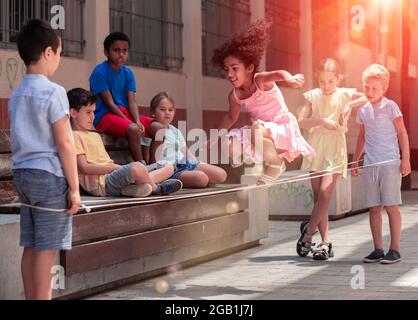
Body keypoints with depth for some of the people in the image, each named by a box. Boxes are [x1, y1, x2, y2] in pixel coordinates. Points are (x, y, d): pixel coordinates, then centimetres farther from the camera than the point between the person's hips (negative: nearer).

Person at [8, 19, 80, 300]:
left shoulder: (17, 95, 12)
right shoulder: (53, 92, -11)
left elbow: (21, 140, 14)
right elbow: (64, 144, -13)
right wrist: (74, 187, -9)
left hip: (23, 173, 8)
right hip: (50, 175, -7)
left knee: (31, 247, 10)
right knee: (46, 249, -3)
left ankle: (31, 298, 15)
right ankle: (41, 298, -1)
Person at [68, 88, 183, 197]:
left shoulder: (95, 135, 31)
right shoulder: (74, 136, 1)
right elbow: (84, 167, -11)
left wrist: (118, 167, 3)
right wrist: (116, 167, -14)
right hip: (101, 183, -10)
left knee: (168, 166, 4)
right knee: (137, 168, -39)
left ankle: (131, 186, -19)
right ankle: (156, 188, -7)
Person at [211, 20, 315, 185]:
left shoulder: (260, 80, -20)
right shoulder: (234, 96, -2)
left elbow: (278, 73, -44)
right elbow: (231, 117, 18)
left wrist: (290, 79, -68)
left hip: (282, 126, -7)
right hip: (261, 128, 7)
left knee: (258, 131, -38)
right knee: (232, 148, -12)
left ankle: (275, 165, -12)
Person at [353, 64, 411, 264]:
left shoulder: (390, 107, -2)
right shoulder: (363, 110, 12)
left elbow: (402, 133, -2)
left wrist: (405, 159, -8)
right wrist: (355, 161, 23)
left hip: (390, 163, -5)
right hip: (370, 165, 5)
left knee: (391, 206, -3)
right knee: (374, 208, 5)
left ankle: (395, 249, 2)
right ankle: (378, 249, 11)